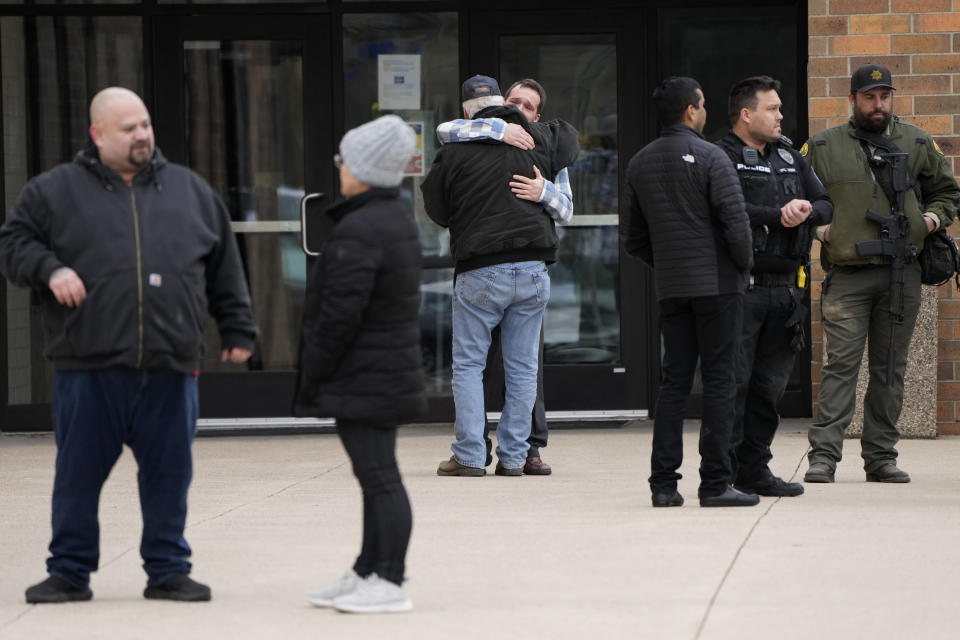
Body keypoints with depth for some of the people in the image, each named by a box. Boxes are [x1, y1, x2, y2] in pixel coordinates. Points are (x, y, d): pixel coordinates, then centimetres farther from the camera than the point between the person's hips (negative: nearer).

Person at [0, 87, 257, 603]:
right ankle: (69, 571, 15)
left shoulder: (190, 190, 14)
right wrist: (49, 269, -10)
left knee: (169, 472, 6)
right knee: (79, 471, 4)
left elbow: (224, 267, 18)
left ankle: (168, 569, 17)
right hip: (87, 367, -2)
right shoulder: (56, 191, 5)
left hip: (170, 367, 2)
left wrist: (237, 329, 15)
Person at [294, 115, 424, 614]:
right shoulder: (398, 219, 12)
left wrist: (311, 376, -12)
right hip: (391, 373, 11)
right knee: (377, 475, 16)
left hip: (361, 379, -11)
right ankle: (367, 573, 24)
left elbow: (339, 314, -22)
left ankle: (388, 582, -6)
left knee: (378, 477, -8)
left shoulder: (358, 231, -20)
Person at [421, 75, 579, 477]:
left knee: (468, 363, 5)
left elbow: (437, 210, 6)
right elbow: (569, 138, 28)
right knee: (523, 367, 8)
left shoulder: (454, 153, -4)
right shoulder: (537, 140, 5)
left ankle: (469, 455, 0)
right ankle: (513, 456, 9)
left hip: (479, 273, -3)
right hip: (533, 271, 3)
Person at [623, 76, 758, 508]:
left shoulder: (639, 164, 10)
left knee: (673, 380, 8)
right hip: (717, 283, -6)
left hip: (670, 288, 6)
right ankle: (715, 484, -3)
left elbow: (634, 239, 14)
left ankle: (664, 483, 3)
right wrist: (744, 266, -1)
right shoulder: (709, 158, -10)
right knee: (718, 380, -2)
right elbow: (736, 224, -16)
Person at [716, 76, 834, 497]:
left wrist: (806, 211, -9)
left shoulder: (790, 158, 18)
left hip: (785, 285, 7)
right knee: (733, 381, -7)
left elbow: (826, 205, 12)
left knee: (769, 384, 10)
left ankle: (754, 469, 18)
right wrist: (780, 216, -16)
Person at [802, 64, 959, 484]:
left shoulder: (917, 144, 13)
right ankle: (823, 455, -10)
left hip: (902, 273, 2)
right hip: (847, 274, -2)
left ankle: (881, 456, 12)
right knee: (841, 362, -10)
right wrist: (818, 225, -3)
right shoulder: (823, 148, 7)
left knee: (890, 367, 6)